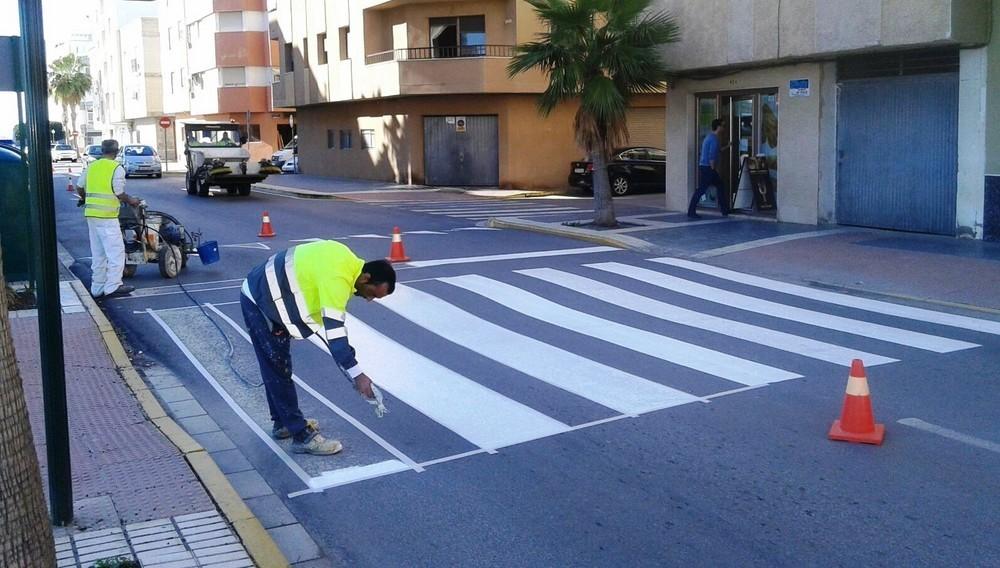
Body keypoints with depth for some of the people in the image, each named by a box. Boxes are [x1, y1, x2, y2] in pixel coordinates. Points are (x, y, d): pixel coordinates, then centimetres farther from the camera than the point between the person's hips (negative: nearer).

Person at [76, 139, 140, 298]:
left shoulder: (91, 166, 11)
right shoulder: (117, 168, -7)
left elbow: (79, 188, 14)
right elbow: (119, 194, -11)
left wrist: (85, 199, 33)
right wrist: (131, 201, 7)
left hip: (91, 213, 7)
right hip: (107, 215, -7)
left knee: (98, 253, 13)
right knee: (116, 251, -2)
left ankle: (97, 288, 16)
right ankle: (113, 286, -7)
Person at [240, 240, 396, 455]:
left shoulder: (346, 262, 1)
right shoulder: (337, 278, -29)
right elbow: (333, 329, -33)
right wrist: (357, 374, -32)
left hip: (267, 298, 10)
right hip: (259, 304, -10)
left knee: (275, 369, 20)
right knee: (280, 371, -5)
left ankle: (283, 423, 33)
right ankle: (303, 436, 1)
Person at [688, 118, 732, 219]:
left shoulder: (710, 137, 17)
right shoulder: (714, 139, -15)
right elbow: (712, 156, -21)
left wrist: (727, 146, 35)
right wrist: (713, 169, -14)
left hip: (704, 166, 10)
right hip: (707, 168, -10)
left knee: (720, 186, 16)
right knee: (701, 189, -9)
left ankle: (725, 210, 19)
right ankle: (691, 212, -9)